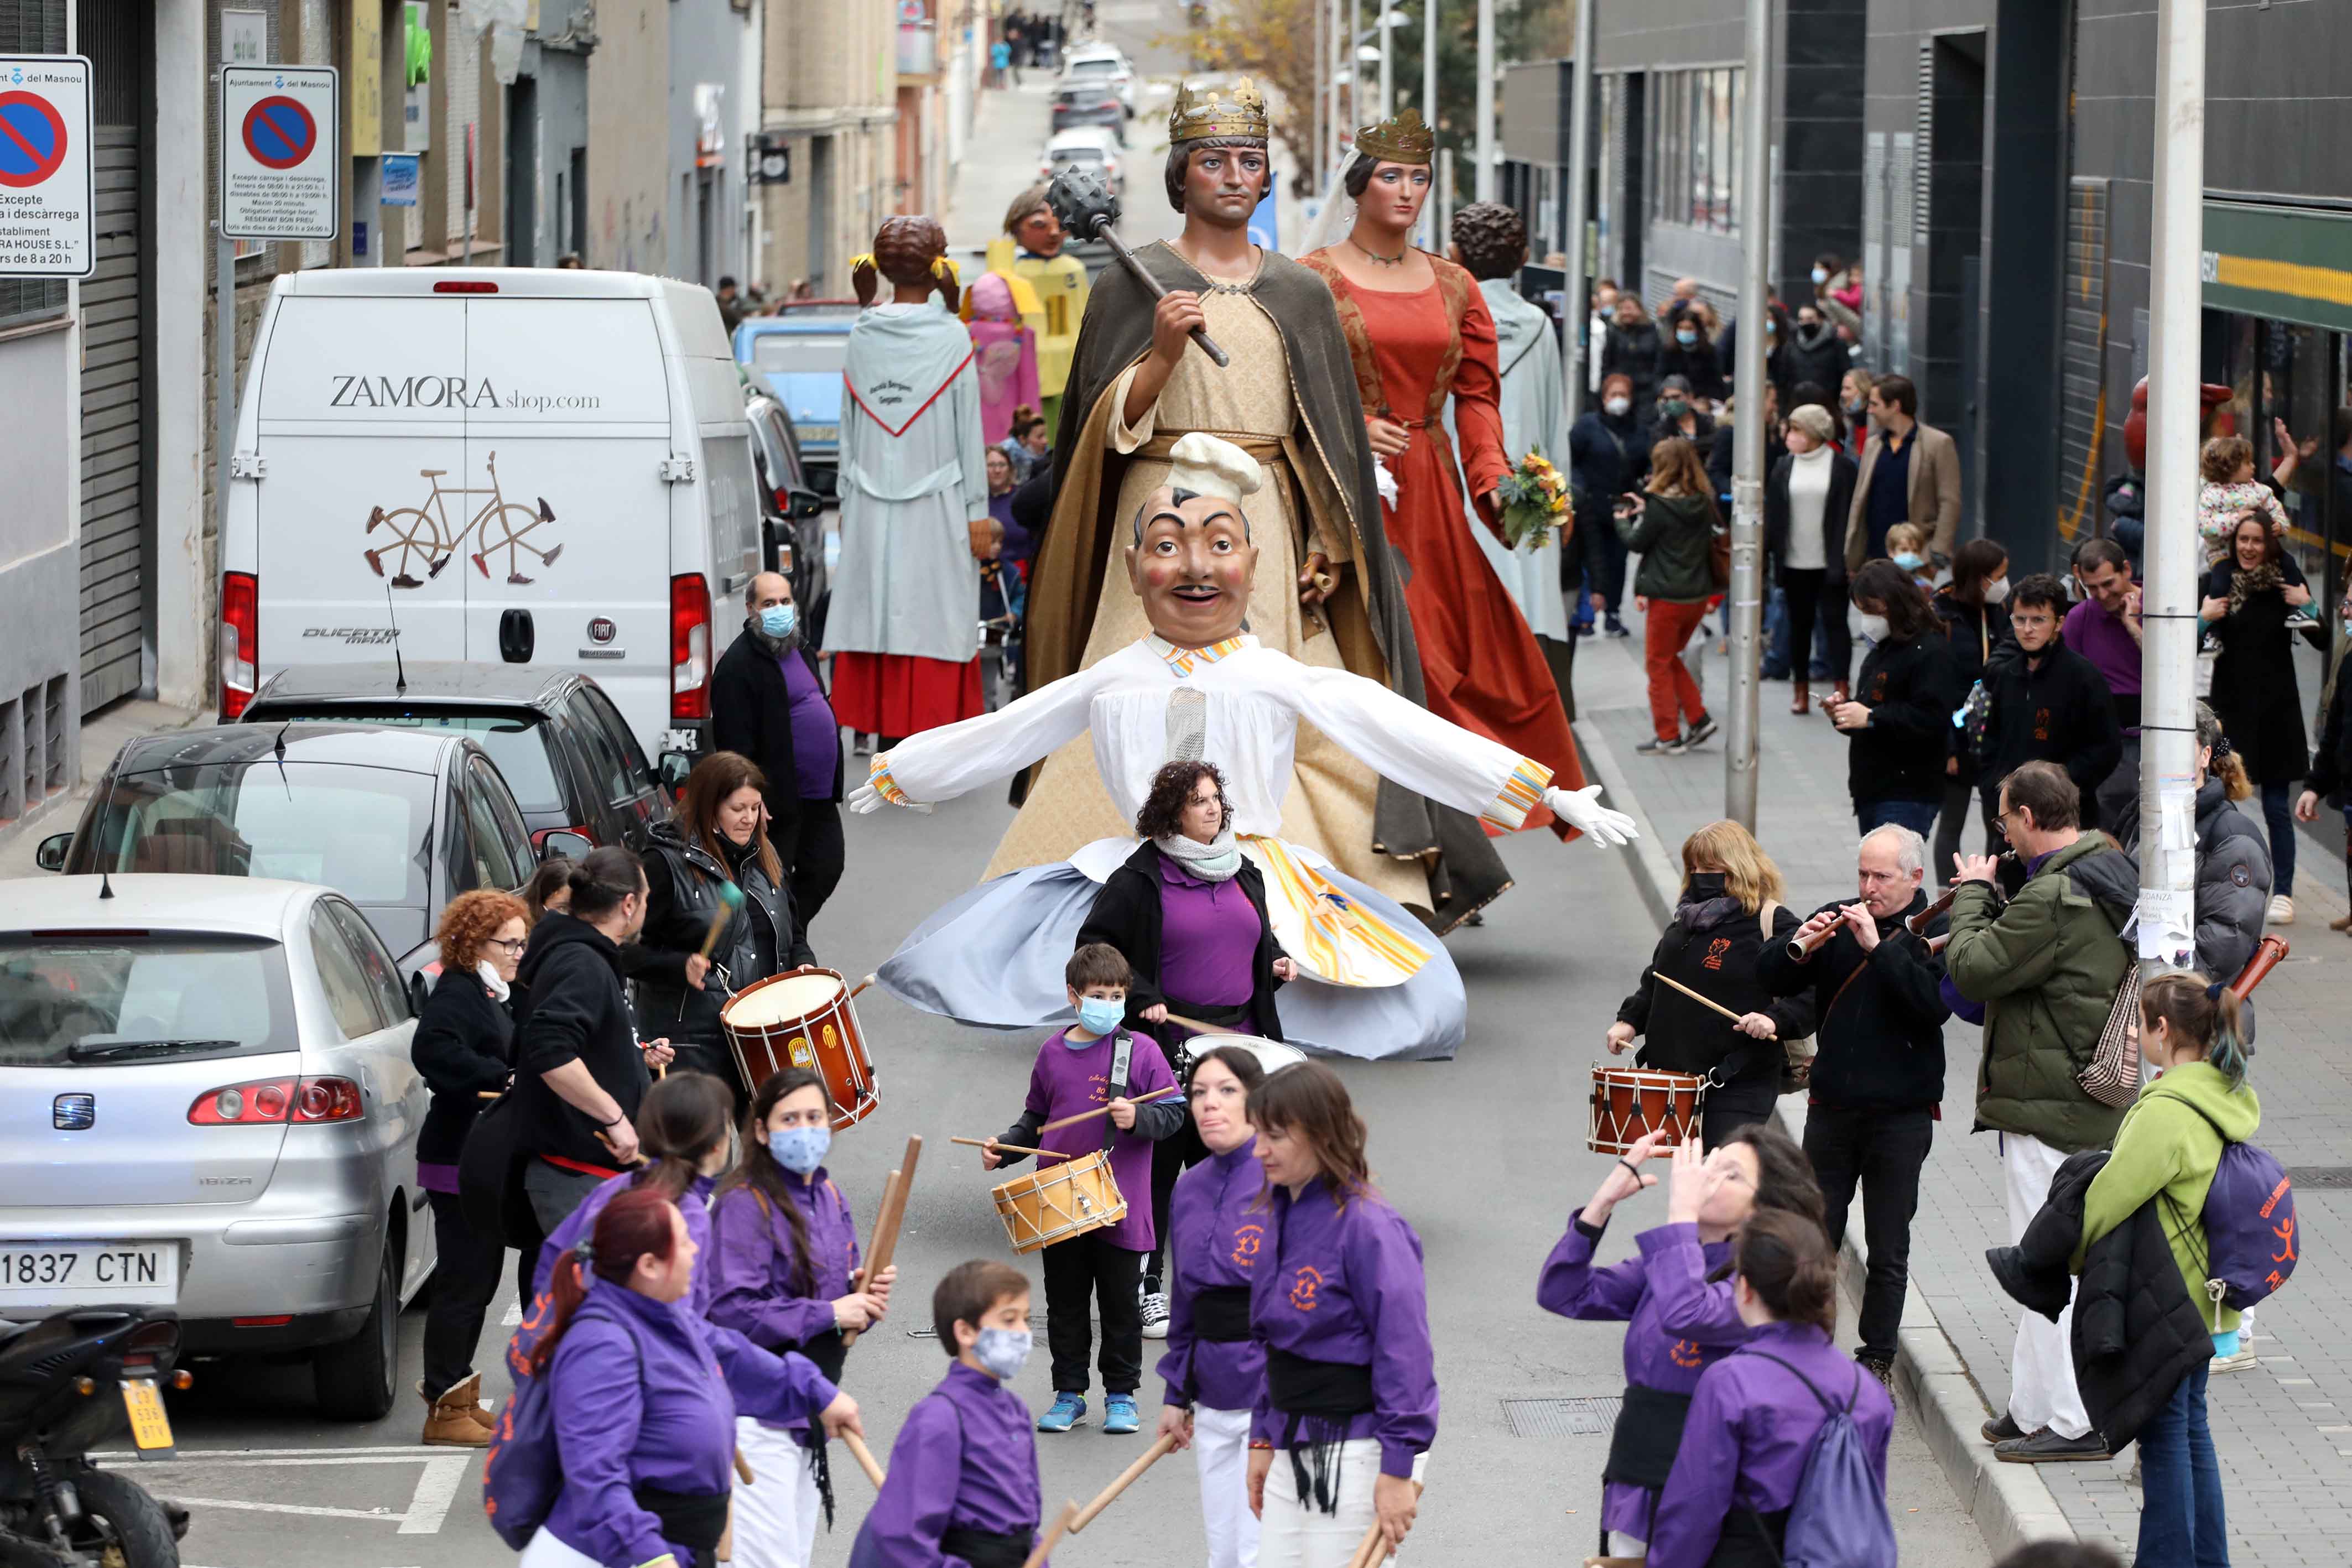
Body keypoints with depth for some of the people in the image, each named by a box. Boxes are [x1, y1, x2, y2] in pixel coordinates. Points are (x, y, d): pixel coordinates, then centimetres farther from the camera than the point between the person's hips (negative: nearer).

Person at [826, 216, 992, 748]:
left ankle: (885, 735, 6)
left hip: (871, 509, 3)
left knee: (877, 613, 7)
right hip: (936, 506, -3)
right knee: (934, 622, -2)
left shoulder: (862, 338, 3)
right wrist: (977, 511, 0)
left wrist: (847, 499, 17)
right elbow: (969, 429, -5)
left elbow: (849, 426, 8)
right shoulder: (951, 339, -7)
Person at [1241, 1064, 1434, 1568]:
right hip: (1293, 1449, 8)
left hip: (1357, 1452, -8)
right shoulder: (1283, 1216, 9)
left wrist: (1399, 1470, -20)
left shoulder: (1367, 1225, -17)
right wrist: (1264, 1438, 17)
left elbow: (1404, 1350, -18)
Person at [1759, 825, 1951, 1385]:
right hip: (1832, 1105, 3)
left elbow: (1935, 1003, -20)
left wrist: (1878, 947, -24)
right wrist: (1799, 948, -17)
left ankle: (1878, 1358, 15)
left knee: (1888, 1252, 5)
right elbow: (1771, 981, 3)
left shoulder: (1935, 933, -4)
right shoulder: (1838, 920, 7)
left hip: (1901, 1113, -3)